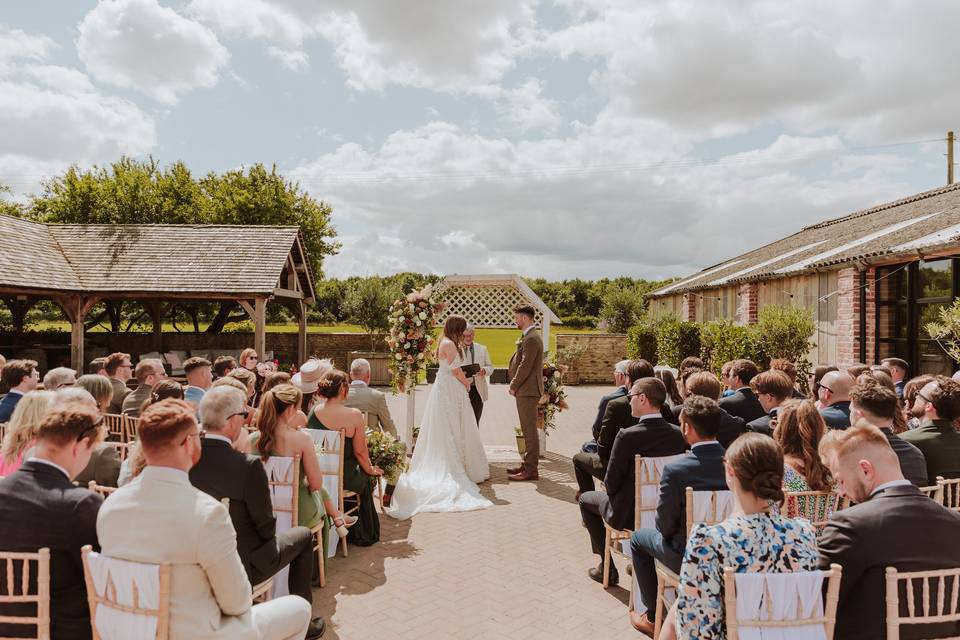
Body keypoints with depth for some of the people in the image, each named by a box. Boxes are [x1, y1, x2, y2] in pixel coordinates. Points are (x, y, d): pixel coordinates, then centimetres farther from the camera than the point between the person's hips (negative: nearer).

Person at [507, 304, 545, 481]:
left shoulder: (531, 339, -16)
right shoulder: (529, 336, 17)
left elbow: (525, 366, -20)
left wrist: (514, 386, -12)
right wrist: (515, 384, 12)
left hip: (527, 390, -10)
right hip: (525, 390, 10)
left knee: (530, 430, -6)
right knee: (528, 429, 16)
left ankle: (531, 470, -1)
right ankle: (528, 464, 25)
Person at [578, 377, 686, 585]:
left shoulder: (627, 436, -25)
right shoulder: (678, 434, -9)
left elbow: (611, 483, -16)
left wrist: (614, 495, 5)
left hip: (627, 515, -5)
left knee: (586, 499, 21)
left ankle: (607, 567, 23)